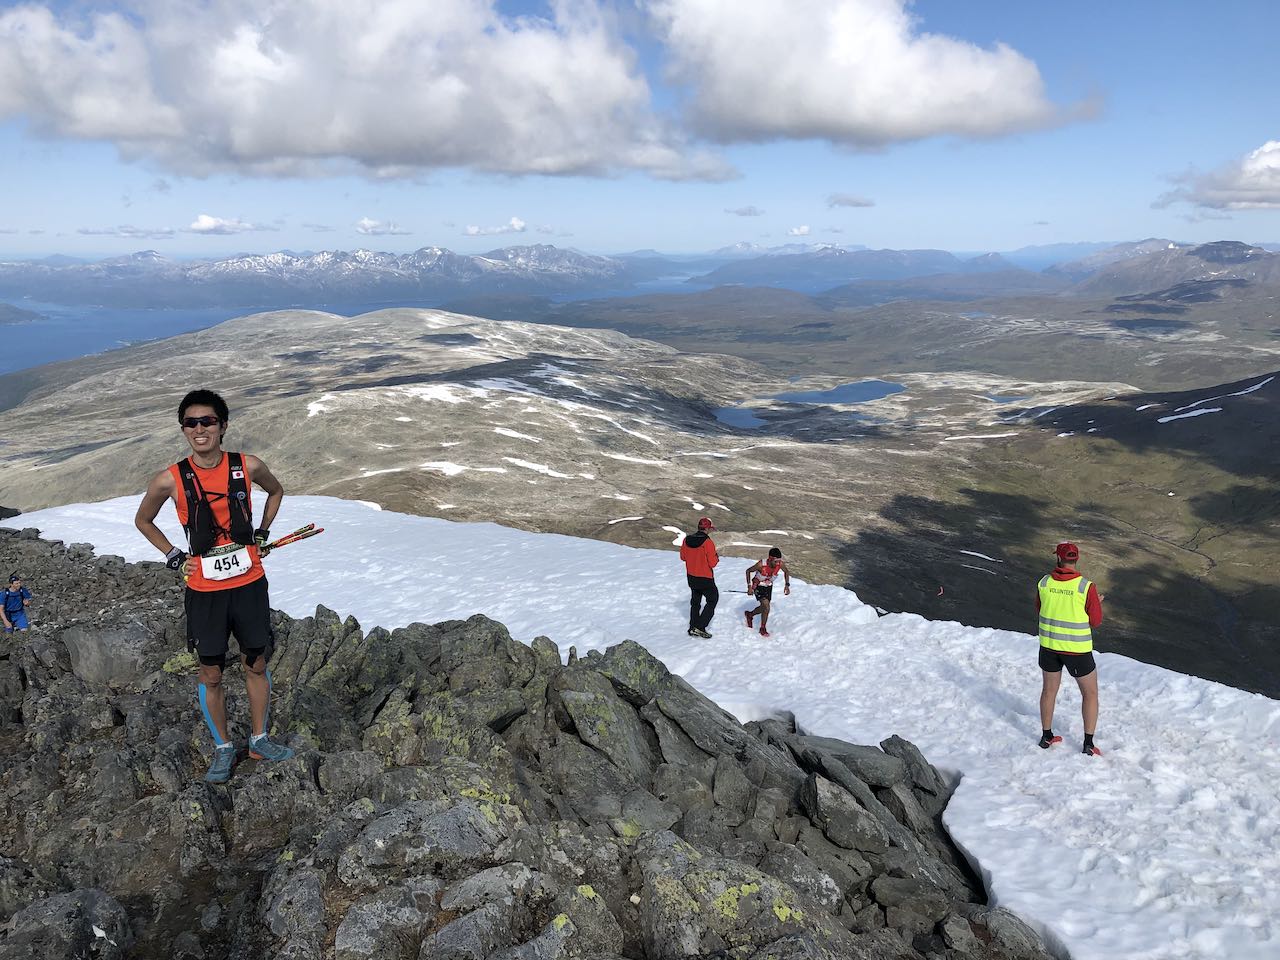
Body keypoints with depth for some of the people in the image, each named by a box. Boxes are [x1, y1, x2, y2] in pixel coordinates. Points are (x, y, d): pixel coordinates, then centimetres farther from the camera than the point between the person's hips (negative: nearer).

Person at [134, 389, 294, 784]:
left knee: (257, 665, 13)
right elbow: (143, 520, 10)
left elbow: (276, 491, 17)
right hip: (204, 591, -1)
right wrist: (173, 556, 0)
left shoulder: (248, 467, -6)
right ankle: (223, 748, 27)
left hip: (249, 584, 1)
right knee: (211, 674, 9)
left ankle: (259, 740, 30)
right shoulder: (169, 480, -9)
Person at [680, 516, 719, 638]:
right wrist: (716, 557, 1)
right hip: (705, 579, -6)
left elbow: (683, 557, 8)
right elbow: (712, 563, -19)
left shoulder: (687, 540, -4)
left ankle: (693, 628, 26)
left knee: (695, 601, 21)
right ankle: (699, 627, 2)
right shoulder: (708, 542, -23)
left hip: (691, 577, 6)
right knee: (712, 600, 10)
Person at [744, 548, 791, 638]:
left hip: (769, 586, 5)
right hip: (758, 586, -5)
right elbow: (748, 571, -17)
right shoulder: (761, 564, -34)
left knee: (764, 608, 15)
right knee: (766, 606, -19)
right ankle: (763, 628, 0)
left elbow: (786, 572, 1)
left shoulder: (781, 564, -23)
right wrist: (749, 586, -18)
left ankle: (750, 614, 45)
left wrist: (787, 585, -6)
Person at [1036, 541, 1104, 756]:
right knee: (1090, 693, 15)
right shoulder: (1087, 586, -18)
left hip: (1049, 645, 3)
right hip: (1077, 649, -3)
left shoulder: (1044, 582, -7)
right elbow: (1095, 620, -8)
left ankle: (1046, 736, 32)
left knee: (1049, 690, 20)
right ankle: (1088, 744, 16)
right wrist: (1097, 603, 10)